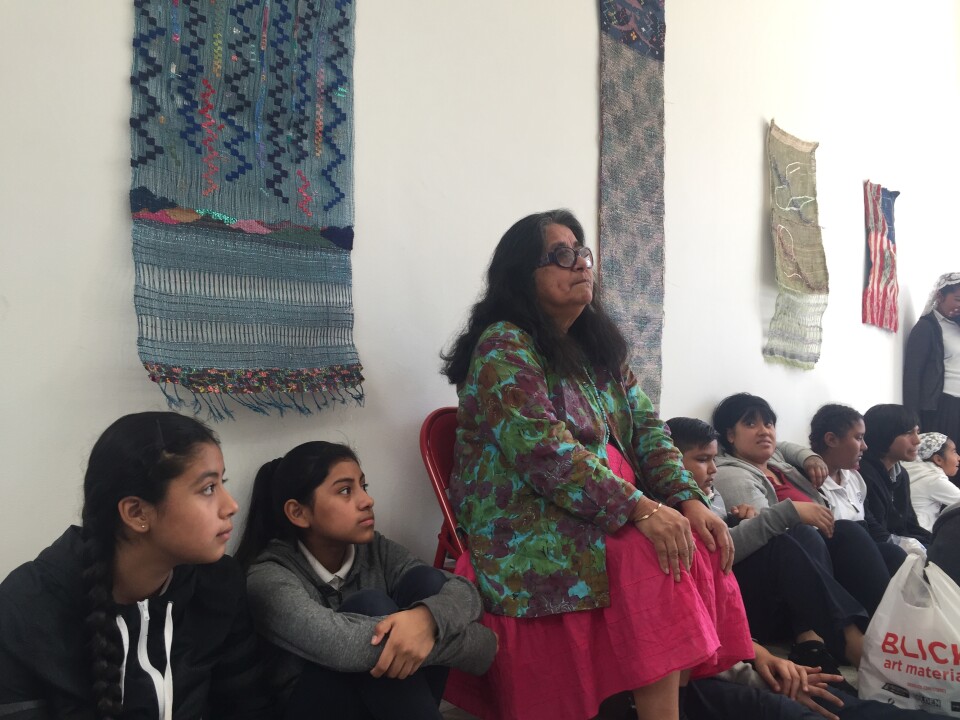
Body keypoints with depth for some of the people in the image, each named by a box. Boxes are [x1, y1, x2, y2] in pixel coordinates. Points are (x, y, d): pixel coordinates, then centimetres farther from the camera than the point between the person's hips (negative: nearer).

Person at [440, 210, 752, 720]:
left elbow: (645, 426, 9)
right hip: (530, 525, -7)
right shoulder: (504, 346, -11)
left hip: (613, 509, 7)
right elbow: (545, 453, -22)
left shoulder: (598, 345, 14)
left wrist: (689, 500, -8)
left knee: (696, 544, -14)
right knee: (653, 558, -26)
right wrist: (641, 508, -27)